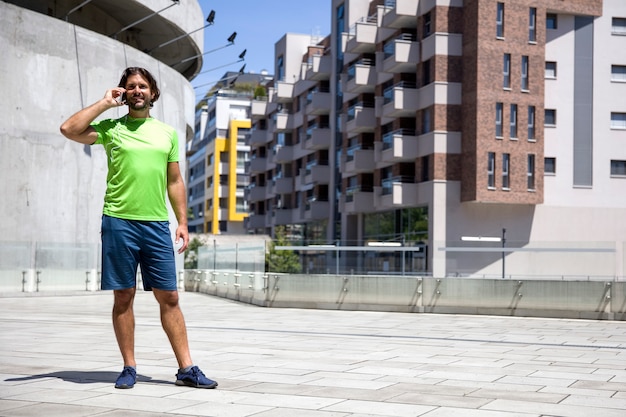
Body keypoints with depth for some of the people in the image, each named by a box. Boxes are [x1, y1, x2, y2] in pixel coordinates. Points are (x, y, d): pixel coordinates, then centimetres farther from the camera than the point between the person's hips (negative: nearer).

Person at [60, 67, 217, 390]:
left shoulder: (167, 133, 15)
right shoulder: (111, 128, 7)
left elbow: (174, 181, 16)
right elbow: (68, 129, -9)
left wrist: (183, 222, 8)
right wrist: (104, 103, -1)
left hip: (157, 224, 2)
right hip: (119, 222, -2)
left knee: (168, 296, 1)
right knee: (123, 296, 3)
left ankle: (186, 369, 5)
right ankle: (129, 368, 13)